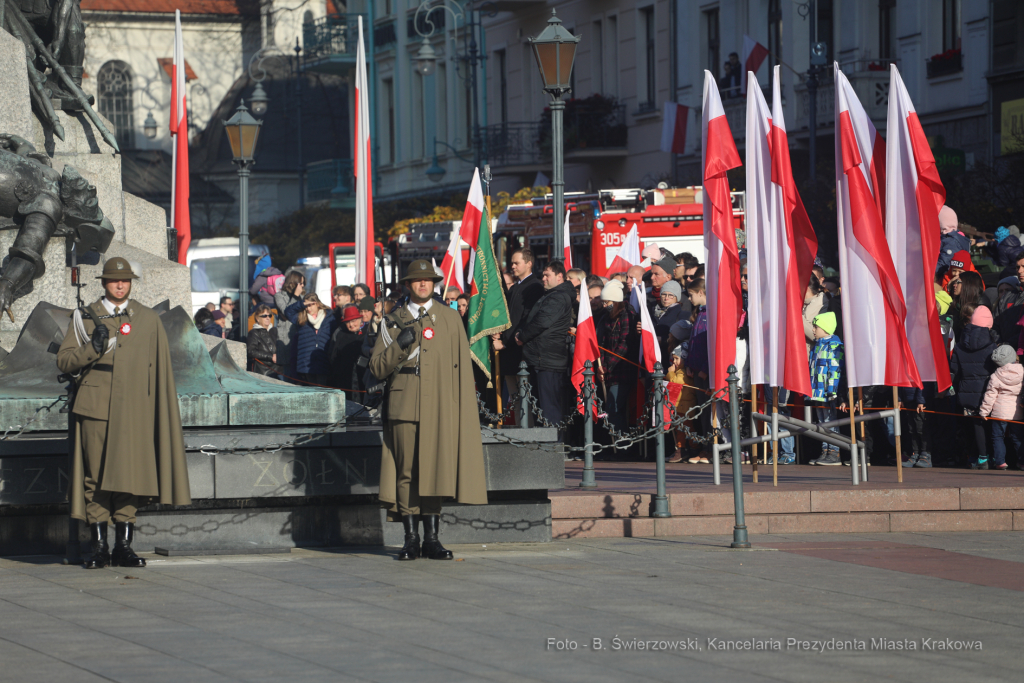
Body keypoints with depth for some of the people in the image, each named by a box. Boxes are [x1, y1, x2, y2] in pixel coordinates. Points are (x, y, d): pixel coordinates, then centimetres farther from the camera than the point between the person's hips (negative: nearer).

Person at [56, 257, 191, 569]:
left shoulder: (148, 320, 13)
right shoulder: (85, 317, 10)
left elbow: (160, 369, 14)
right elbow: (64, 360, 6)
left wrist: (158, 408, 9)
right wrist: (92, 349, -11)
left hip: (133, 411, 1)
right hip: (95, 408, -1)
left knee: (130, 476, -3)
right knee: (95, 476, -3)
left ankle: (124, 546, 2)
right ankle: (99, 546, 2)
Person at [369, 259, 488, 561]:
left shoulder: (450, 318, 13)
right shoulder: (393, 321, 12)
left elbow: (463, 368, 12)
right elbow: (377, 368, 7)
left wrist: (464, 408, 4)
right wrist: (399, 346, -9)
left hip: (440, 408, 0)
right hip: (404, 406, 0)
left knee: (435, 471, -3)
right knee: (407, 472, -3)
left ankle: (432, 539, 2)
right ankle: (411, 538, 2)